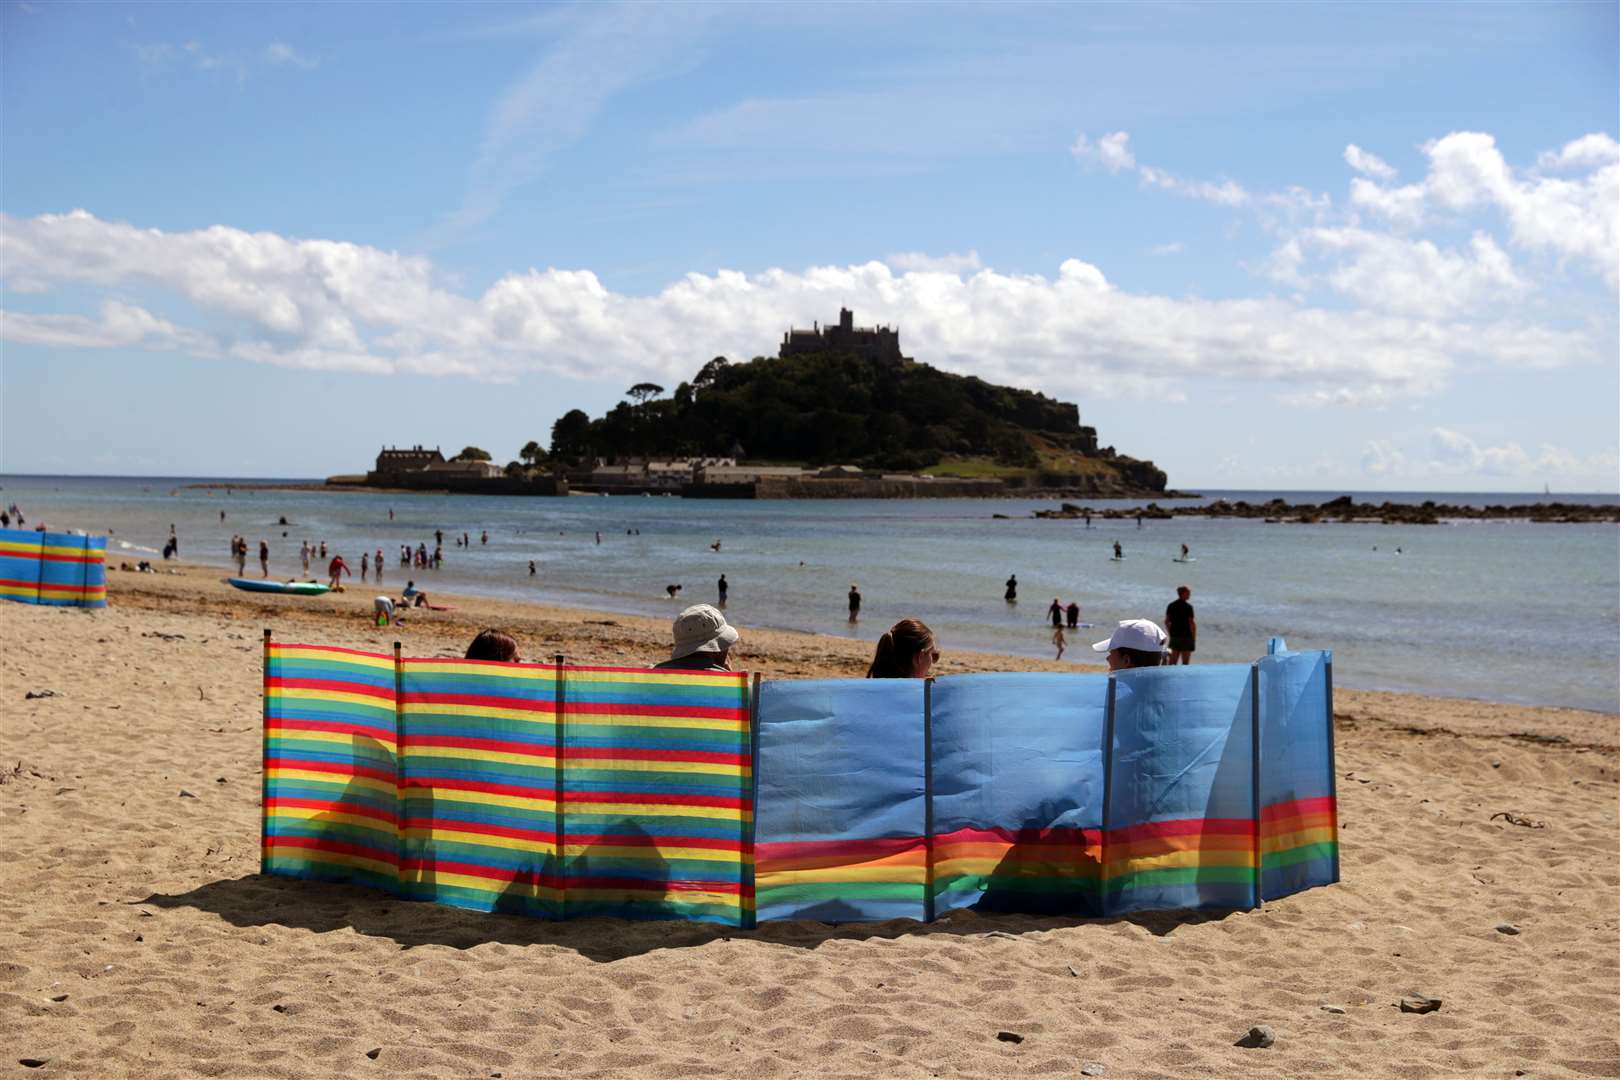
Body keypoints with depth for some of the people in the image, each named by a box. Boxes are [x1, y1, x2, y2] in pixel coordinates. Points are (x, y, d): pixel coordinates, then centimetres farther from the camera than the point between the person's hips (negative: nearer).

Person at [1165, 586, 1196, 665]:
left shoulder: (1171, 605, 6)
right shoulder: (1188, 607, -12)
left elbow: (1166, 622, 9)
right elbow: (1191, 623, -14)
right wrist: (1194, 638, -6)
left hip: (1174, 636, 6)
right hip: (1186, 637, -6)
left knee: (1172, 661, 11)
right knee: (1185, 662, 1)